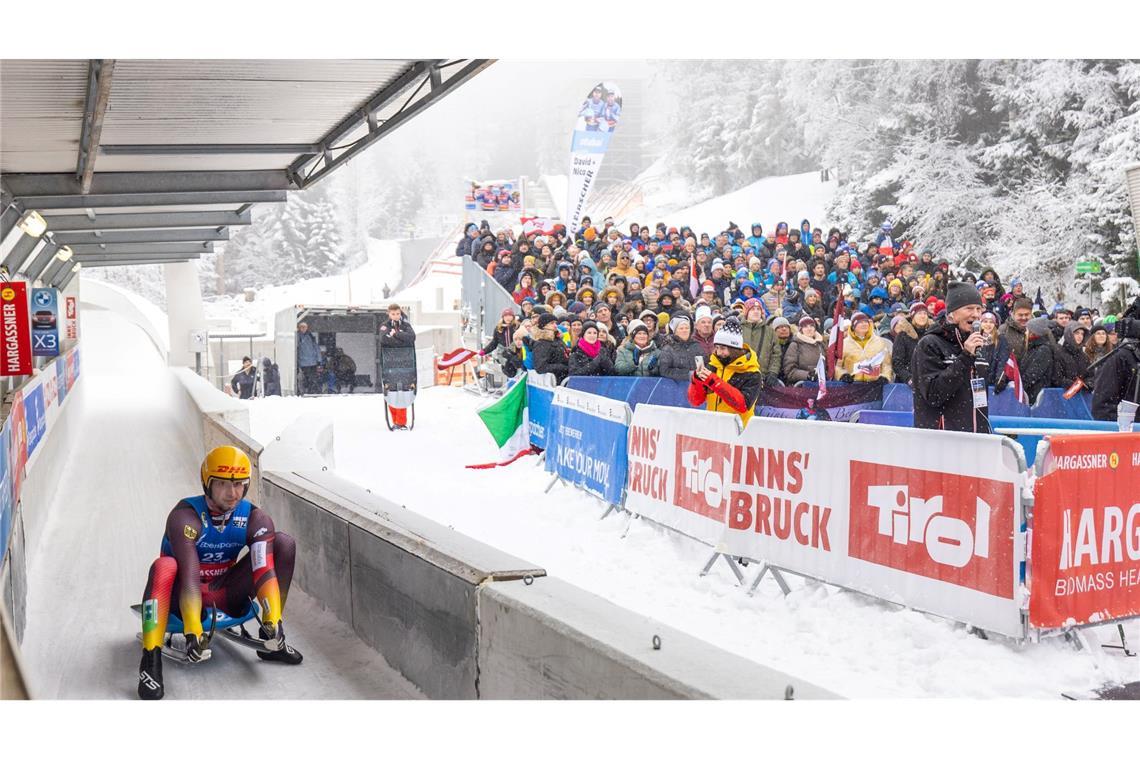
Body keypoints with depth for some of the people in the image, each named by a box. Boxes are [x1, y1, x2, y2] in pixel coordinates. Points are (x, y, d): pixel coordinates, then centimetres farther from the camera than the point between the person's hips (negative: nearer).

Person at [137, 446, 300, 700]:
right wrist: (193, 632, -43)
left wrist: (274, 621, -35)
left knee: (284, 543, -11)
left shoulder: (256, 519, -10)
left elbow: (265, 571, -21)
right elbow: (189, 574, -34)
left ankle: (272, 640, -6)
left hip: (225, 597, 4)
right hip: (184, 599, -4)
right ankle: (150, 662, -35)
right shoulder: (185, 515, -22)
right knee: (164, 567, -37)